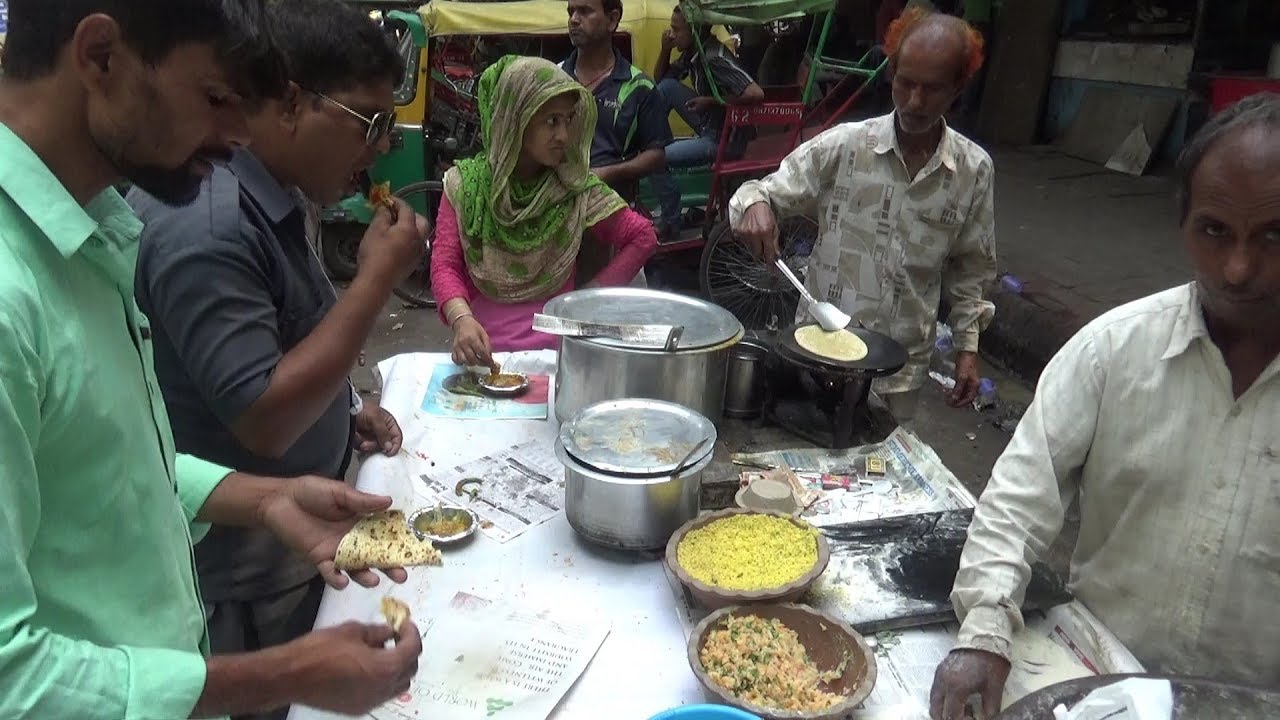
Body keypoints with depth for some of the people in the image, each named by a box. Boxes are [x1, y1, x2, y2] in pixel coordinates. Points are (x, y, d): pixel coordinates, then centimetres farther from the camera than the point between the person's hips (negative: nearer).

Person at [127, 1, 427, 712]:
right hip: (246, 575, -9)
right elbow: (264, 420, -29)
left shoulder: (271, 192, 2)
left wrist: (343, 407, 5)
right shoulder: (204, 221, -28)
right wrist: (377, 278, -26)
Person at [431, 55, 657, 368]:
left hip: (557, 349, 0)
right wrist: (461, 318, -25)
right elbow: (445, 264, -5)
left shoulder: (576, 186, 1)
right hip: (485, 350, 0)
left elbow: (642, 237, 6)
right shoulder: (464, 183, 1)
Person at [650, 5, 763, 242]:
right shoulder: (692, 52, 1)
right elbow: (660, 79, 15)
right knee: (667, 87, 2)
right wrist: (665, 49, -4)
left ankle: (671, 225, -2)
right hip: (707, 123, 9)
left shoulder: (715, 58, -27)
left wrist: (712, 101, -24)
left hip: (723, 138, -9)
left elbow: (756, 94, -37)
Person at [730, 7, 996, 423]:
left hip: (902, 362, 2)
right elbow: (768, 192, -6)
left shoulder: (974, 170, -3)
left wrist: (967, 346, 5)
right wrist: (754, 205, -28)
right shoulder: (843, 146, -10)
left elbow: (969, 269, 7)